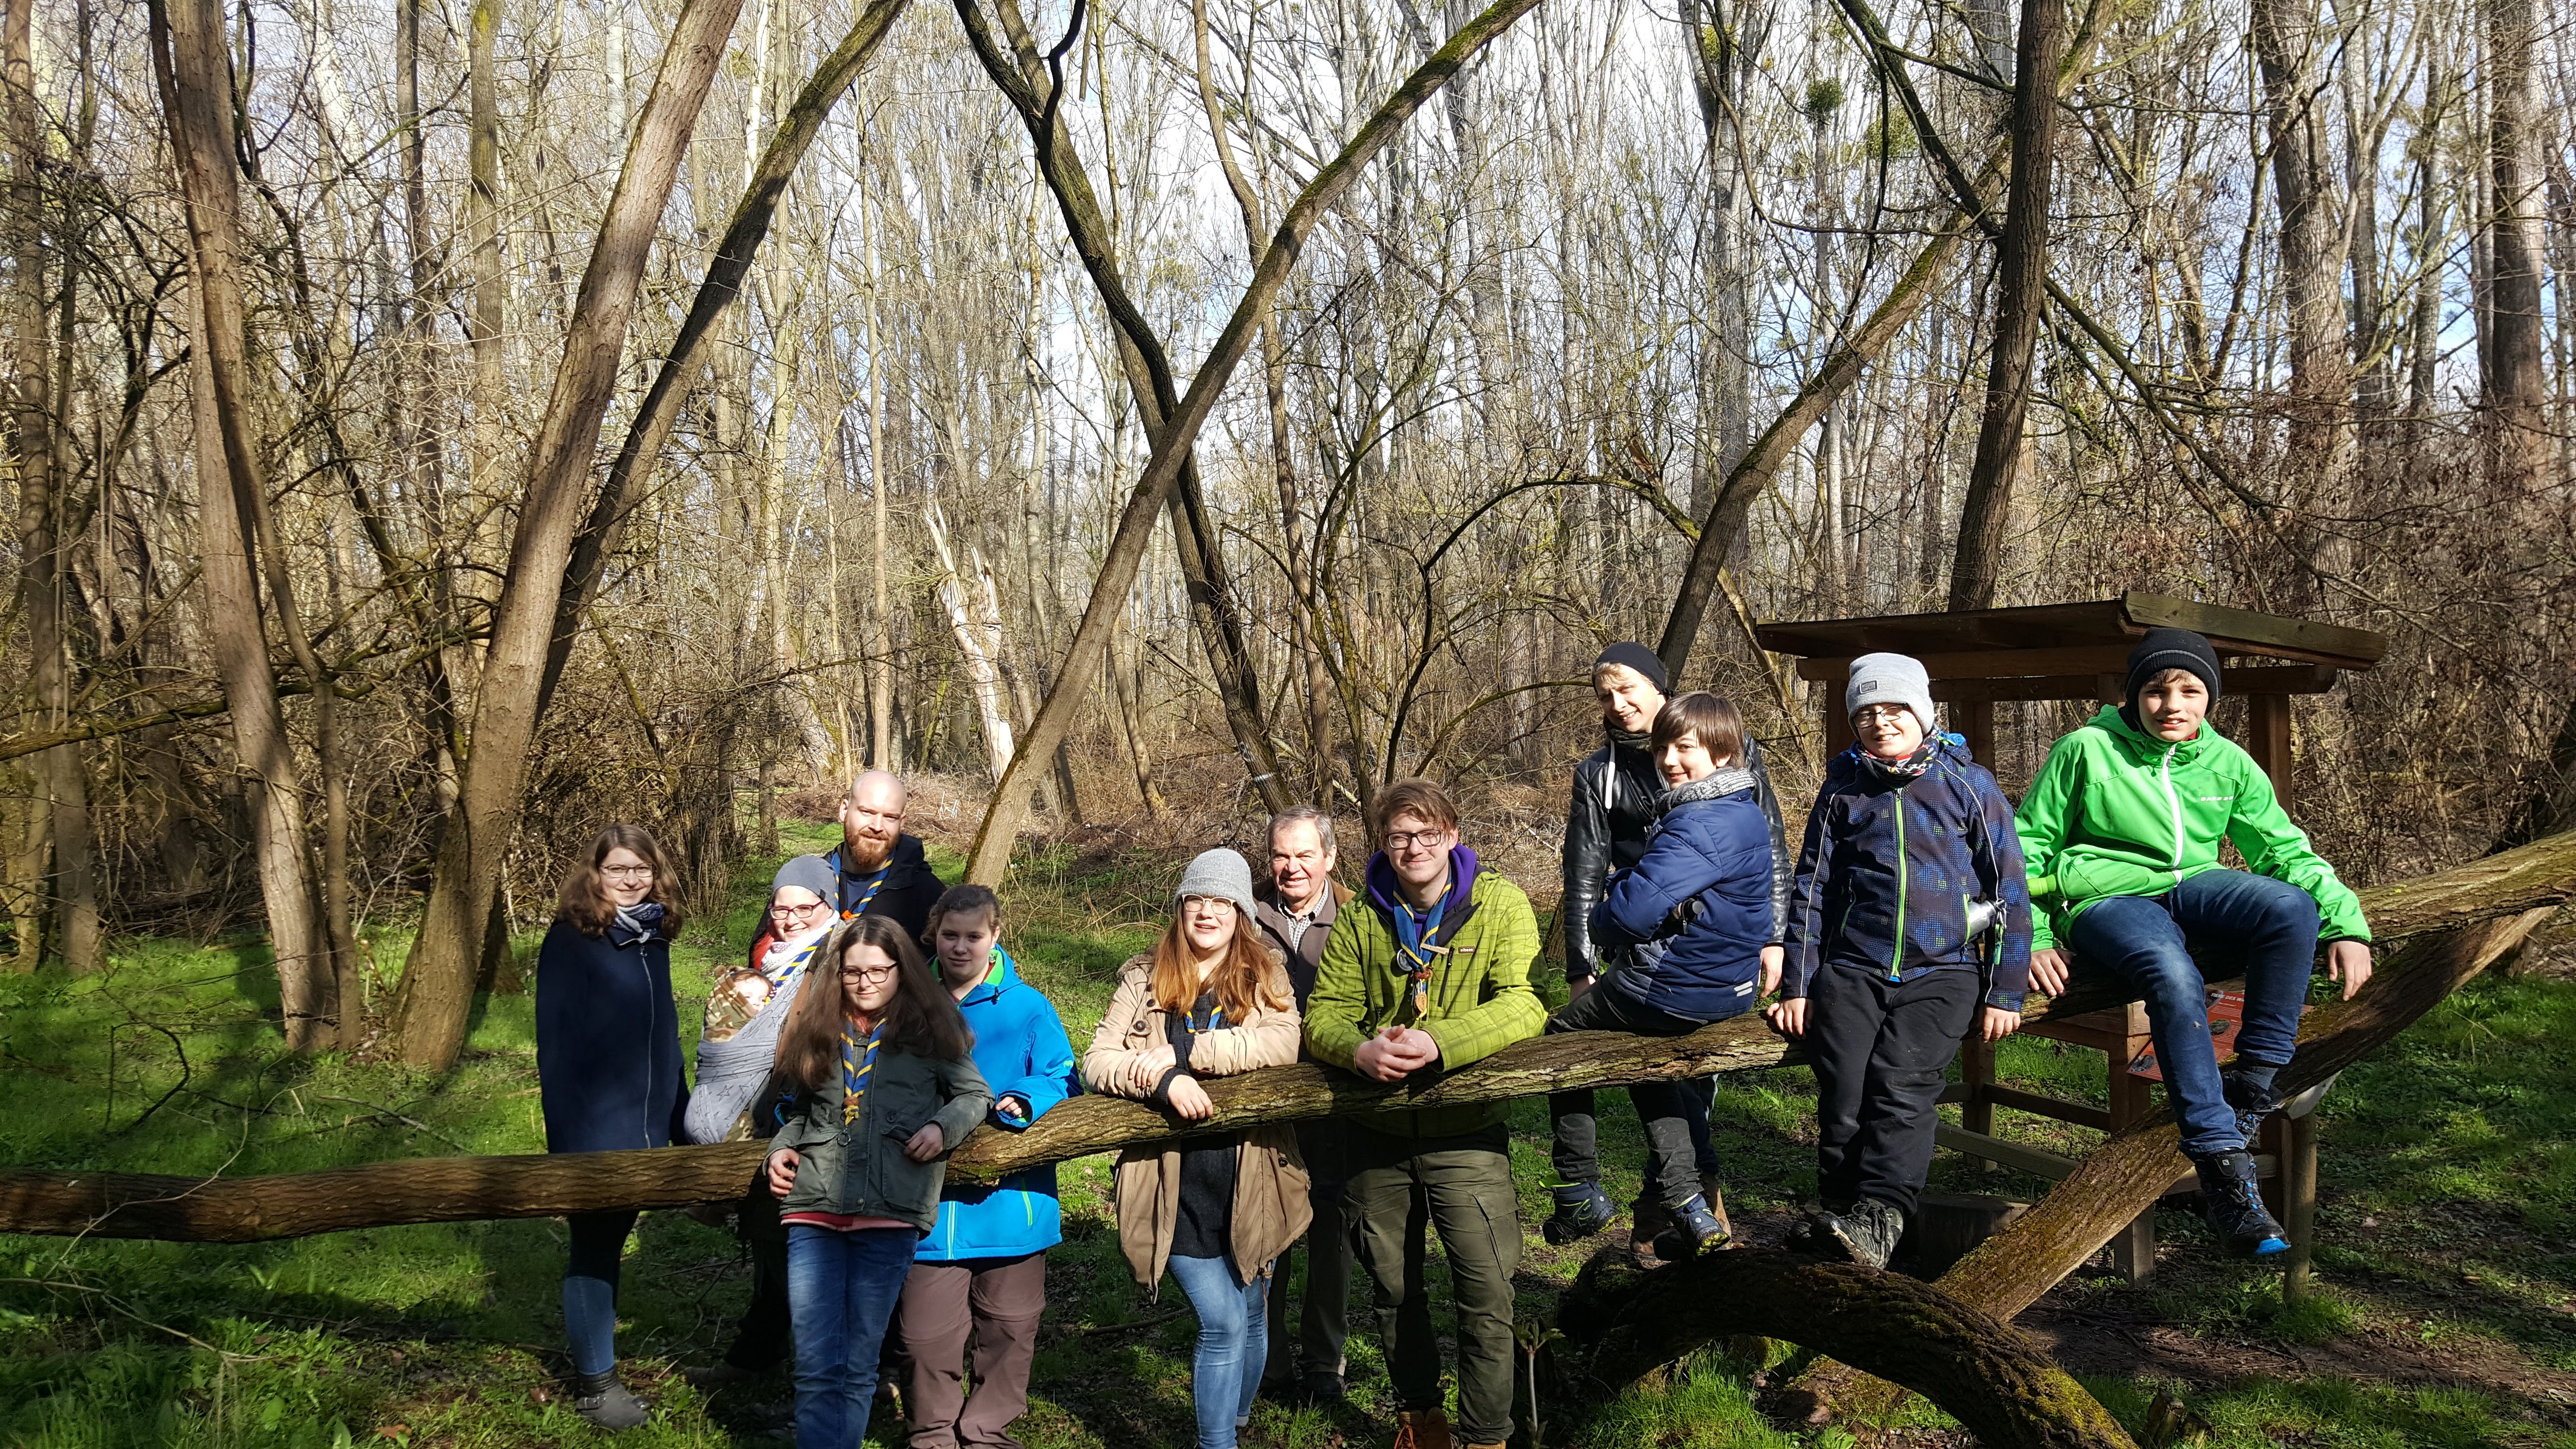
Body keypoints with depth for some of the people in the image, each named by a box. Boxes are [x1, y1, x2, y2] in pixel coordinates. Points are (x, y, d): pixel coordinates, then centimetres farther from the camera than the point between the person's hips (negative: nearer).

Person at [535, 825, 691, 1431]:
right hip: (593, 1130, -6)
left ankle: (596, 1356, 28)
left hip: (643, 1127, 6)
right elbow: (556, 1042, -14)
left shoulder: (651, 937, 7)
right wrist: (565, 1134, -18)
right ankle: (594, 1383, 17)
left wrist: (680, 1115, 14)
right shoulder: (571, 939, -12)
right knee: (593, 1250, 5)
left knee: (610, 1243, 16)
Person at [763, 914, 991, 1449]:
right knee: (816, 1367, -4)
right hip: (814, 1205, 2)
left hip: (890, 1211, -2)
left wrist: (942, 1126, -5)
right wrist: (781, 1147, 8)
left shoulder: (929, 1028, 7)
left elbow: (975, 1095, 13)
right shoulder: (817, 1028, 16)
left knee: (857, 1365, 4)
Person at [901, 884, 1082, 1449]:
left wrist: (1025, 1104, -24)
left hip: (1010, 1204, -1)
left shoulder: (1028, 1007, -3)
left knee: (1009, 1327, 12)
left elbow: (1062, 1080, -6)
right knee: (928, 1334, 5)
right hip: (931, 1202, 1)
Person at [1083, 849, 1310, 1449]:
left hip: (1251, 1178, 2)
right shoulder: (1144, 977, 3)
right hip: (1179, 1184, -2)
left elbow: (1283, 1042, -16)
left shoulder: (1265, 976, 3)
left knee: (1250, 1312, 17)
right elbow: (1097, 1060, -5)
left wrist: (1183, 1052, -21)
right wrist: (1164, 1080, -23)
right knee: (1221, 1321, -9)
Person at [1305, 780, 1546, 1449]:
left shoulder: (1500, 904, -7)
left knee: (1487, 1296, -5)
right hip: (1377, 1132, 4)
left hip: (1466, 1128, -3)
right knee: (1392, 1288, 18)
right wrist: (1361, 1050, -25)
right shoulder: (1360, 921, 3)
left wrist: (1439, 1043, -32)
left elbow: (1524, 1004, -19)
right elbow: (1324, 1014, -2)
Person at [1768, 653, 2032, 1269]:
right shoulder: (1843, 789, 14)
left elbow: (2009, 889, 8)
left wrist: (2005, 993, 3)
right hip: (1853, 967, 2)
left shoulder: (1968, 785, 8)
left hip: (1942, 970, -2)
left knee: (1901, 1082, -24)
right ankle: (1839, 1213, -11)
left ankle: (1878, 1218, -34)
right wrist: (1797, 985, 9)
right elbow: (1811, 887, 16)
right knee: (1843, 1089, -18)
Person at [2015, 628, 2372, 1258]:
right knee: (2174, 975, -37)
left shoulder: (2228, 764, 10)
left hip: (2193, 890, 4)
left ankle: (2256, 1087, -19)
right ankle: (2223, 1164, -34)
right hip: (2107, 900, -4)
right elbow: (2026, 847, 4)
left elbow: (2287, 850, 13)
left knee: (2291, 905, -29)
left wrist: (2347, 924, -2)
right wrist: (2032, 939, -5)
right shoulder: (2086, 751, -1)